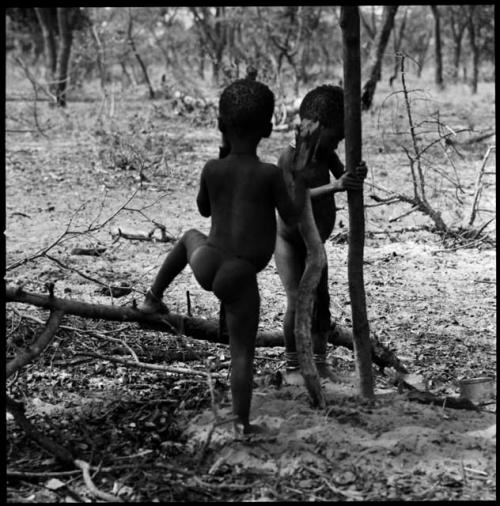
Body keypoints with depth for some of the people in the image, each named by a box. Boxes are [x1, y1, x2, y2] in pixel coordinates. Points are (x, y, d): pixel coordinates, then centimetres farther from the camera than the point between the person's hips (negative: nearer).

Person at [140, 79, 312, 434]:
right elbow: (292, 218, -4)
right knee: (243, 351, 10)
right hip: (241, 279, -3)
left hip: (207, 265, 3)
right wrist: (301, 183, 12)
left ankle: (154, 297, 40)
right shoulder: (270, 174, -10)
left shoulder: (212, 169, 0)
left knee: (191, 238, 38)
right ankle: (242, 421, 8)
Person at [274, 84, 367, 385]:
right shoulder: (291, 157, -23)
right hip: (288, 240, -7)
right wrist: (335, 186, -45)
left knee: (322, 301, 6)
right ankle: (293, 366, 0)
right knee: (298, 301, -11)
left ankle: (320, 363, 16)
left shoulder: (325, 154, -2)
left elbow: (345, 179, -8)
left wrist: (357, 176, -32)